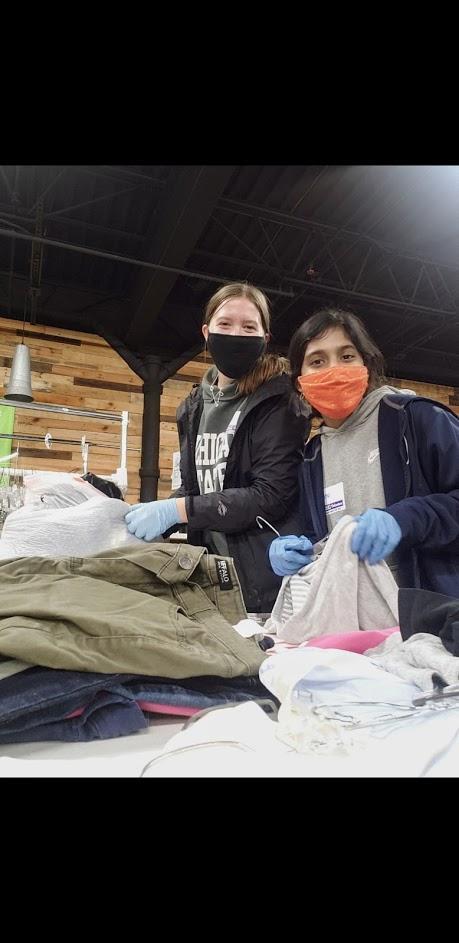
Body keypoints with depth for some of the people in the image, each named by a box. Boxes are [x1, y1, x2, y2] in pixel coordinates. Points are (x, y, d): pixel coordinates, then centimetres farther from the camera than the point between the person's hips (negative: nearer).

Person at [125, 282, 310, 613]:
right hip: (212, 574, 6)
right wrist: (154, 518, -2)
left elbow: (272, 496, -19)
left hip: (270, 579, -5)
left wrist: (176, 510, -22)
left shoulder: (278, 400, -10)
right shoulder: (194, 406, 9)